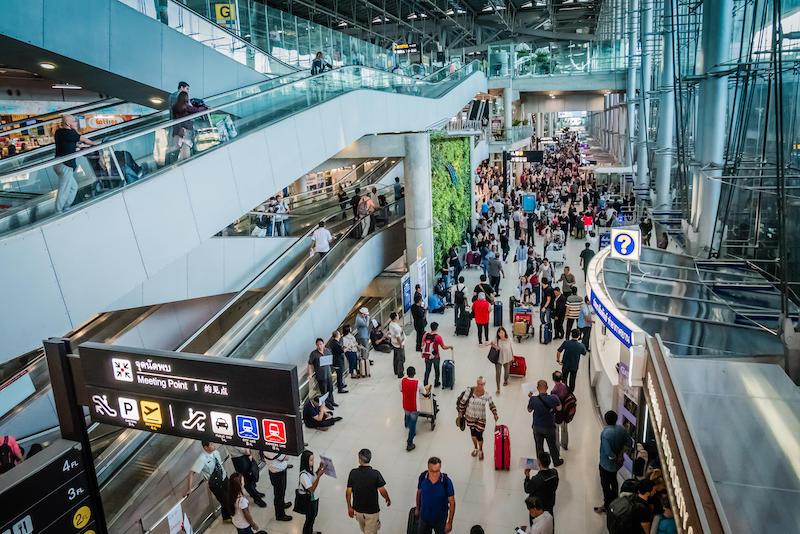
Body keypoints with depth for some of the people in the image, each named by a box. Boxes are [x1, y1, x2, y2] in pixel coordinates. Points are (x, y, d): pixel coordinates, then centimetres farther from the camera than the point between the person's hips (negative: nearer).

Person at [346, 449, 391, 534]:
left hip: (358, 510, 3)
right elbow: (382, 491, -17)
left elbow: (348, 492, -7)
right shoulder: (375, 473, -20)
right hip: (372, 511, -3)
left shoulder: (353, 473, -13)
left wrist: (349, 507, 7)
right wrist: (388, 499, 4)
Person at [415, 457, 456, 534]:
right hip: (424, 517, 2)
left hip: (440, 519, -2)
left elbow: (452, 502, -16)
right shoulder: (422, 477, -21)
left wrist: (449, 522, -12)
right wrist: (417, 509, 12)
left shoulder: (446, 482, -28)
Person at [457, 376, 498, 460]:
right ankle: (475, 448, 47)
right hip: (470, 416, 1)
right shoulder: (470, 390, -19)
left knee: (479, 435, 1)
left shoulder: (487, 395, -15)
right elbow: (463, 401, -8)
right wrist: (460, 412, -2)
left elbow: (492, 405, 1)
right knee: (473, 432, 17)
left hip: (481, 418, -1)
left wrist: (495, 414, -12)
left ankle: (480, 450, 32)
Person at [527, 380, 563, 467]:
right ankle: (556, 461, 44)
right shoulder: (553, 398, -24)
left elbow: (529, 410, -3)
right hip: (549, 427, 0)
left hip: (537, 427, 0)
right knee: (552, 445, 22)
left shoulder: (533, 399, -22)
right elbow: (559, 408, -4)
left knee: (539, 446, 20)